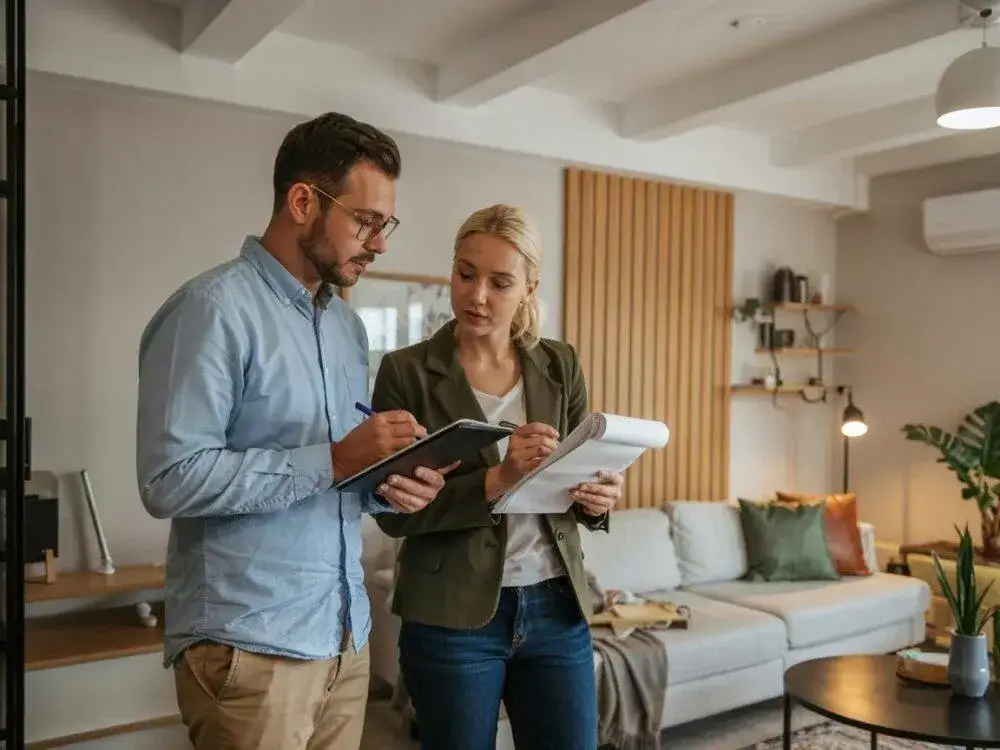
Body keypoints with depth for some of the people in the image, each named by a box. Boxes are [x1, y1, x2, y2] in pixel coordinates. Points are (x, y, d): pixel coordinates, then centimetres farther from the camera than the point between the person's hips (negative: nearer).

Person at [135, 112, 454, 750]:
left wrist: (389, 486, -4)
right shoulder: (213, 310, -13)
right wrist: (332, 462, -23)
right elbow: (170, 480, -21)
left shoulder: (348, 325, 11)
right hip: (249, 644, -7)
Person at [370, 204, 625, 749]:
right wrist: (496, 481, -23)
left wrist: (598, 498, -14)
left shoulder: (560, 366, 4)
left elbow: (581, 478, 9)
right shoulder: (406, 371, -6)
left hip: (556, 609, 3)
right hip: (451, 616, -3)